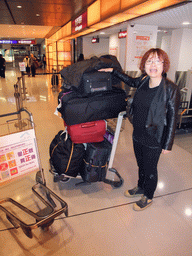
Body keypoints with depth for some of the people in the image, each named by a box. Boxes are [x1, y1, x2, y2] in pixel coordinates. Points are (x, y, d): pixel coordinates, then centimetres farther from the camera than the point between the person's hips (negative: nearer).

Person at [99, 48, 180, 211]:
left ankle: (148, 197, 40)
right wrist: (113, 71, 17)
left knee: (150, 169, 14)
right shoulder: (143, 81, -3)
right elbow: (131, 81, 21)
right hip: (138, 136, 6)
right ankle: (140, 188, 51)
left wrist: (167, 145, -12)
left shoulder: (171, 89, -20)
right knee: (141, 165, 25)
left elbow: (172, 118, -15)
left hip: (153, 140, -6)